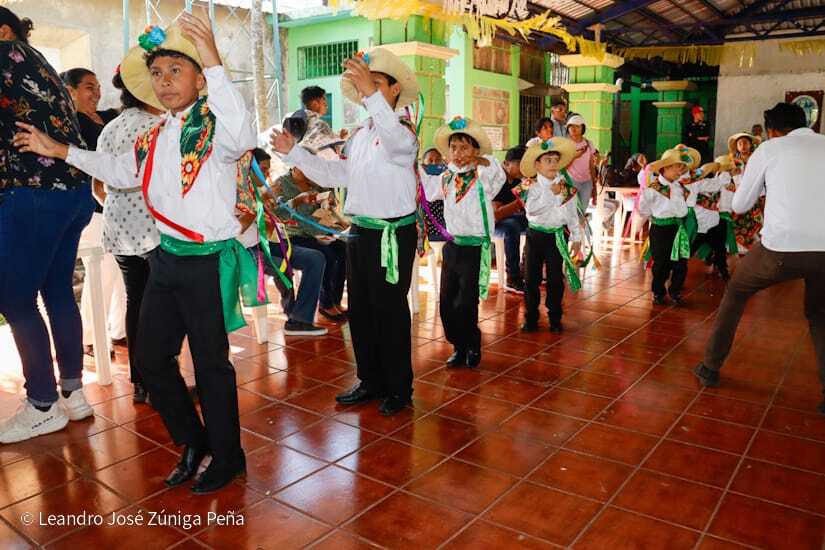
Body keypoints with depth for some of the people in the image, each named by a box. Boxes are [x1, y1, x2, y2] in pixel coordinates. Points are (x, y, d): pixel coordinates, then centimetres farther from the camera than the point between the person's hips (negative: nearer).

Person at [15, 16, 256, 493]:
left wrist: (215, 65, -38)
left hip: (209, 261, -8)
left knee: (211, 364, 4)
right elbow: (121, 171, 29)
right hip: (167, 257, 8)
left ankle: (227, 458, 25)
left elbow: (242, 139, -37)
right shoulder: (154, 136, 11)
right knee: (151, 357, 15)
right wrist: (61, 151, 28)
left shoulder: (213, 125, -12)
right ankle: (194, 441, 35)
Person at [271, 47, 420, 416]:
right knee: (359, 310, 13)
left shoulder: (403, 129, -8)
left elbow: (398, 142, -34)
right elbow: (333, 175, 17)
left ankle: (399, 388, 16)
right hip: (361, 231, 8)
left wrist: (373, 94, -46)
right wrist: (292, 152, 10)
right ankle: (371, 381, 28)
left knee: (390, 312, 0)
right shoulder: (359, 135, 16)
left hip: (394, 234, -8)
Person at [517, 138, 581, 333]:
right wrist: (551, 192, -24)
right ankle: (531, 318, 16)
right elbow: (531, 208, -25)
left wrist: (576, 238, 9)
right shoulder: (531, 186, -8)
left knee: (556, 279, 6)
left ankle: (555, 318, 19)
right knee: (532, 278, 5)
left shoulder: (566, 187, 1)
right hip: (536, 234, -1)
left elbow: (572, 213, 8)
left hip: (557, 235, 2)